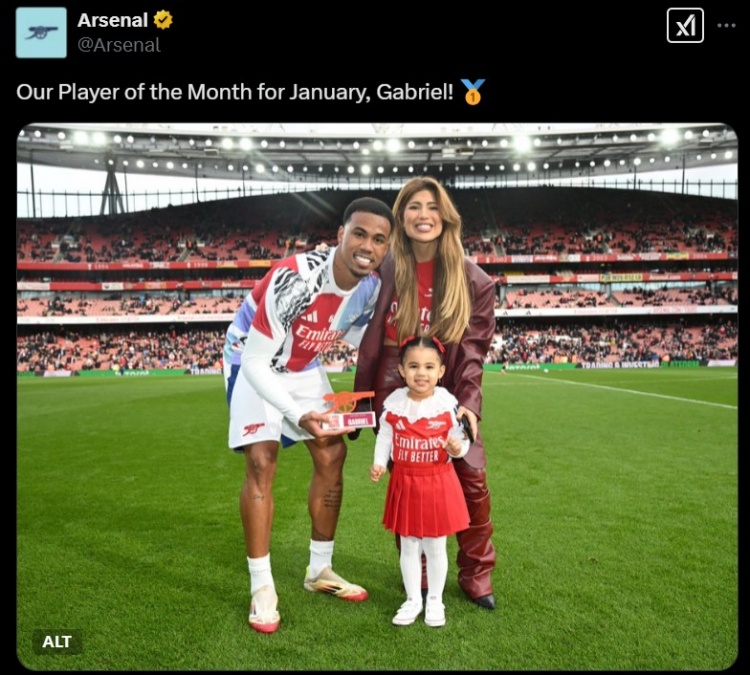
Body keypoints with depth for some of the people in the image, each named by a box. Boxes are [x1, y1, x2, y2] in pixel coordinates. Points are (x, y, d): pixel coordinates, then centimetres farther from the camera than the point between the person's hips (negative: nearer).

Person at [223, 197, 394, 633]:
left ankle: (320, 570, 20)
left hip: (305, 365, 6)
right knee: (261, 463, -15)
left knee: (332, 455, 3)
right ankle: (262, 588, 1)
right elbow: (255, 361, -32)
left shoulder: (372, 287, -17)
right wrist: (298, 415, -41)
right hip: (254, 362, -6)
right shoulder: (295, 278, -37)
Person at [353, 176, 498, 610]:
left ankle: (477, 573, 18)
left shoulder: (472, 280, -5)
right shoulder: (385, 271, -3)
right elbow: (370, 343, 1)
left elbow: (472, 350, -8)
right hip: (395, 396, 1)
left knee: (472, 478, -7)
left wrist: (468, 403, -22)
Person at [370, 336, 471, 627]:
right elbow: (385, 437, 3)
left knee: (436, 547, 13)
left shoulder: (448, 403, -12)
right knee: (408, 546, 14)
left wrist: (457, 447, -27)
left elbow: (461, 440, -5)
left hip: (439, 483, -2)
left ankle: (435, 601, 32)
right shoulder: (393, 403, -7)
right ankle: (413, 600, 33)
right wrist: (379, 463, -11)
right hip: (405, 483, 2)